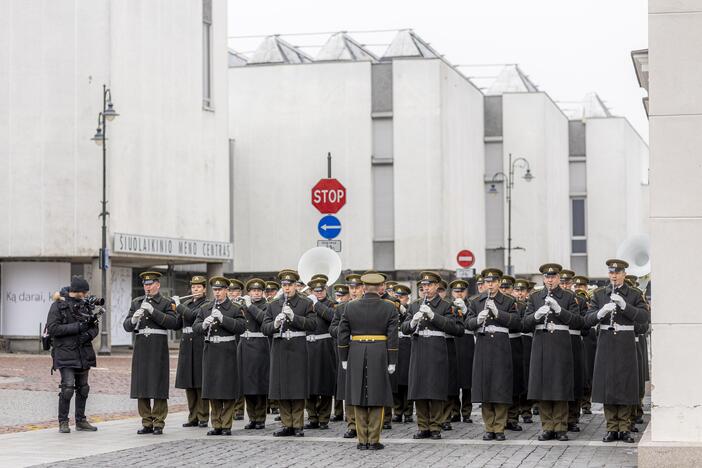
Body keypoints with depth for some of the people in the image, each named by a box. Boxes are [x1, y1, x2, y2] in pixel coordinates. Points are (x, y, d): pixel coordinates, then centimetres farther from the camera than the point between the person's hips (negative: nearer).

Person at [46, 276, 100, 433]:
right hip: (65, 353, -6)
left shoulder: (85, 306, 13)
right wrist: (77, 327, -18)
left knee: (83, 388, 10)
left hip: (84, 354, 6)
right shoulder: (58, 306, -5)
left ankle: (81, 421, 20)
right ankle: (63, 422, -4)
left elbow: (94, 327, 16)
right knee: (67, 387, -13)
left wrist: (89, 334, -8)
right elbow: (52, 328, -14)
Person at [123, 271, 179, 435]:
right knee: (141, 387, 4)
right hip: (141, 348, 4)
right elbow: (126, 326, 10)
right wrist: (133, 319, -13)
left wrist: (153, 311, -19)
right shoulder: (136, 303, 15)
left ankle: (158, 423, 2)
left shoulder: (166, 303, 2)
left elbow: (173, 323, -13)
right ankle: (147, 423, 11)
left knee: (158, 386, -4)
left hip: (158, 349, -4)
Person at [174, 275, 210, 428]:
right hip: (186, 346, 6)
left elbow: (193, 315, -19)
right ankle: (193, 417, 13)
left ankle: (203, 417, 2)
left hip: (200, 345, -6)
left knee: (200, 383, -4)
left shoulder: (207, 305, -4)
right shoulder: (186, 304, 16)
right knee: (189, 384, 7)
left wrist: (178, 305, -10)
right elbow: (177, 324, 13)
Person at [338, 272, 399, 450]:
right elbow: (392, 337, -6)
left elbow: (343, 335, 2)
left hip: (356, 356, 2)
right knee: (377, 398, 4)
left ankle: (362, 440, 8)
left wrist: (344, 359, 9)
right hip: (379, 356, -1)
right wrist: (392, 362, -2)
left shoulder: (350, 307, 1)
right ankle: (374, 441, 3)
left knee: (359, 398, 7)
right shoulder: (389, 307, -3)